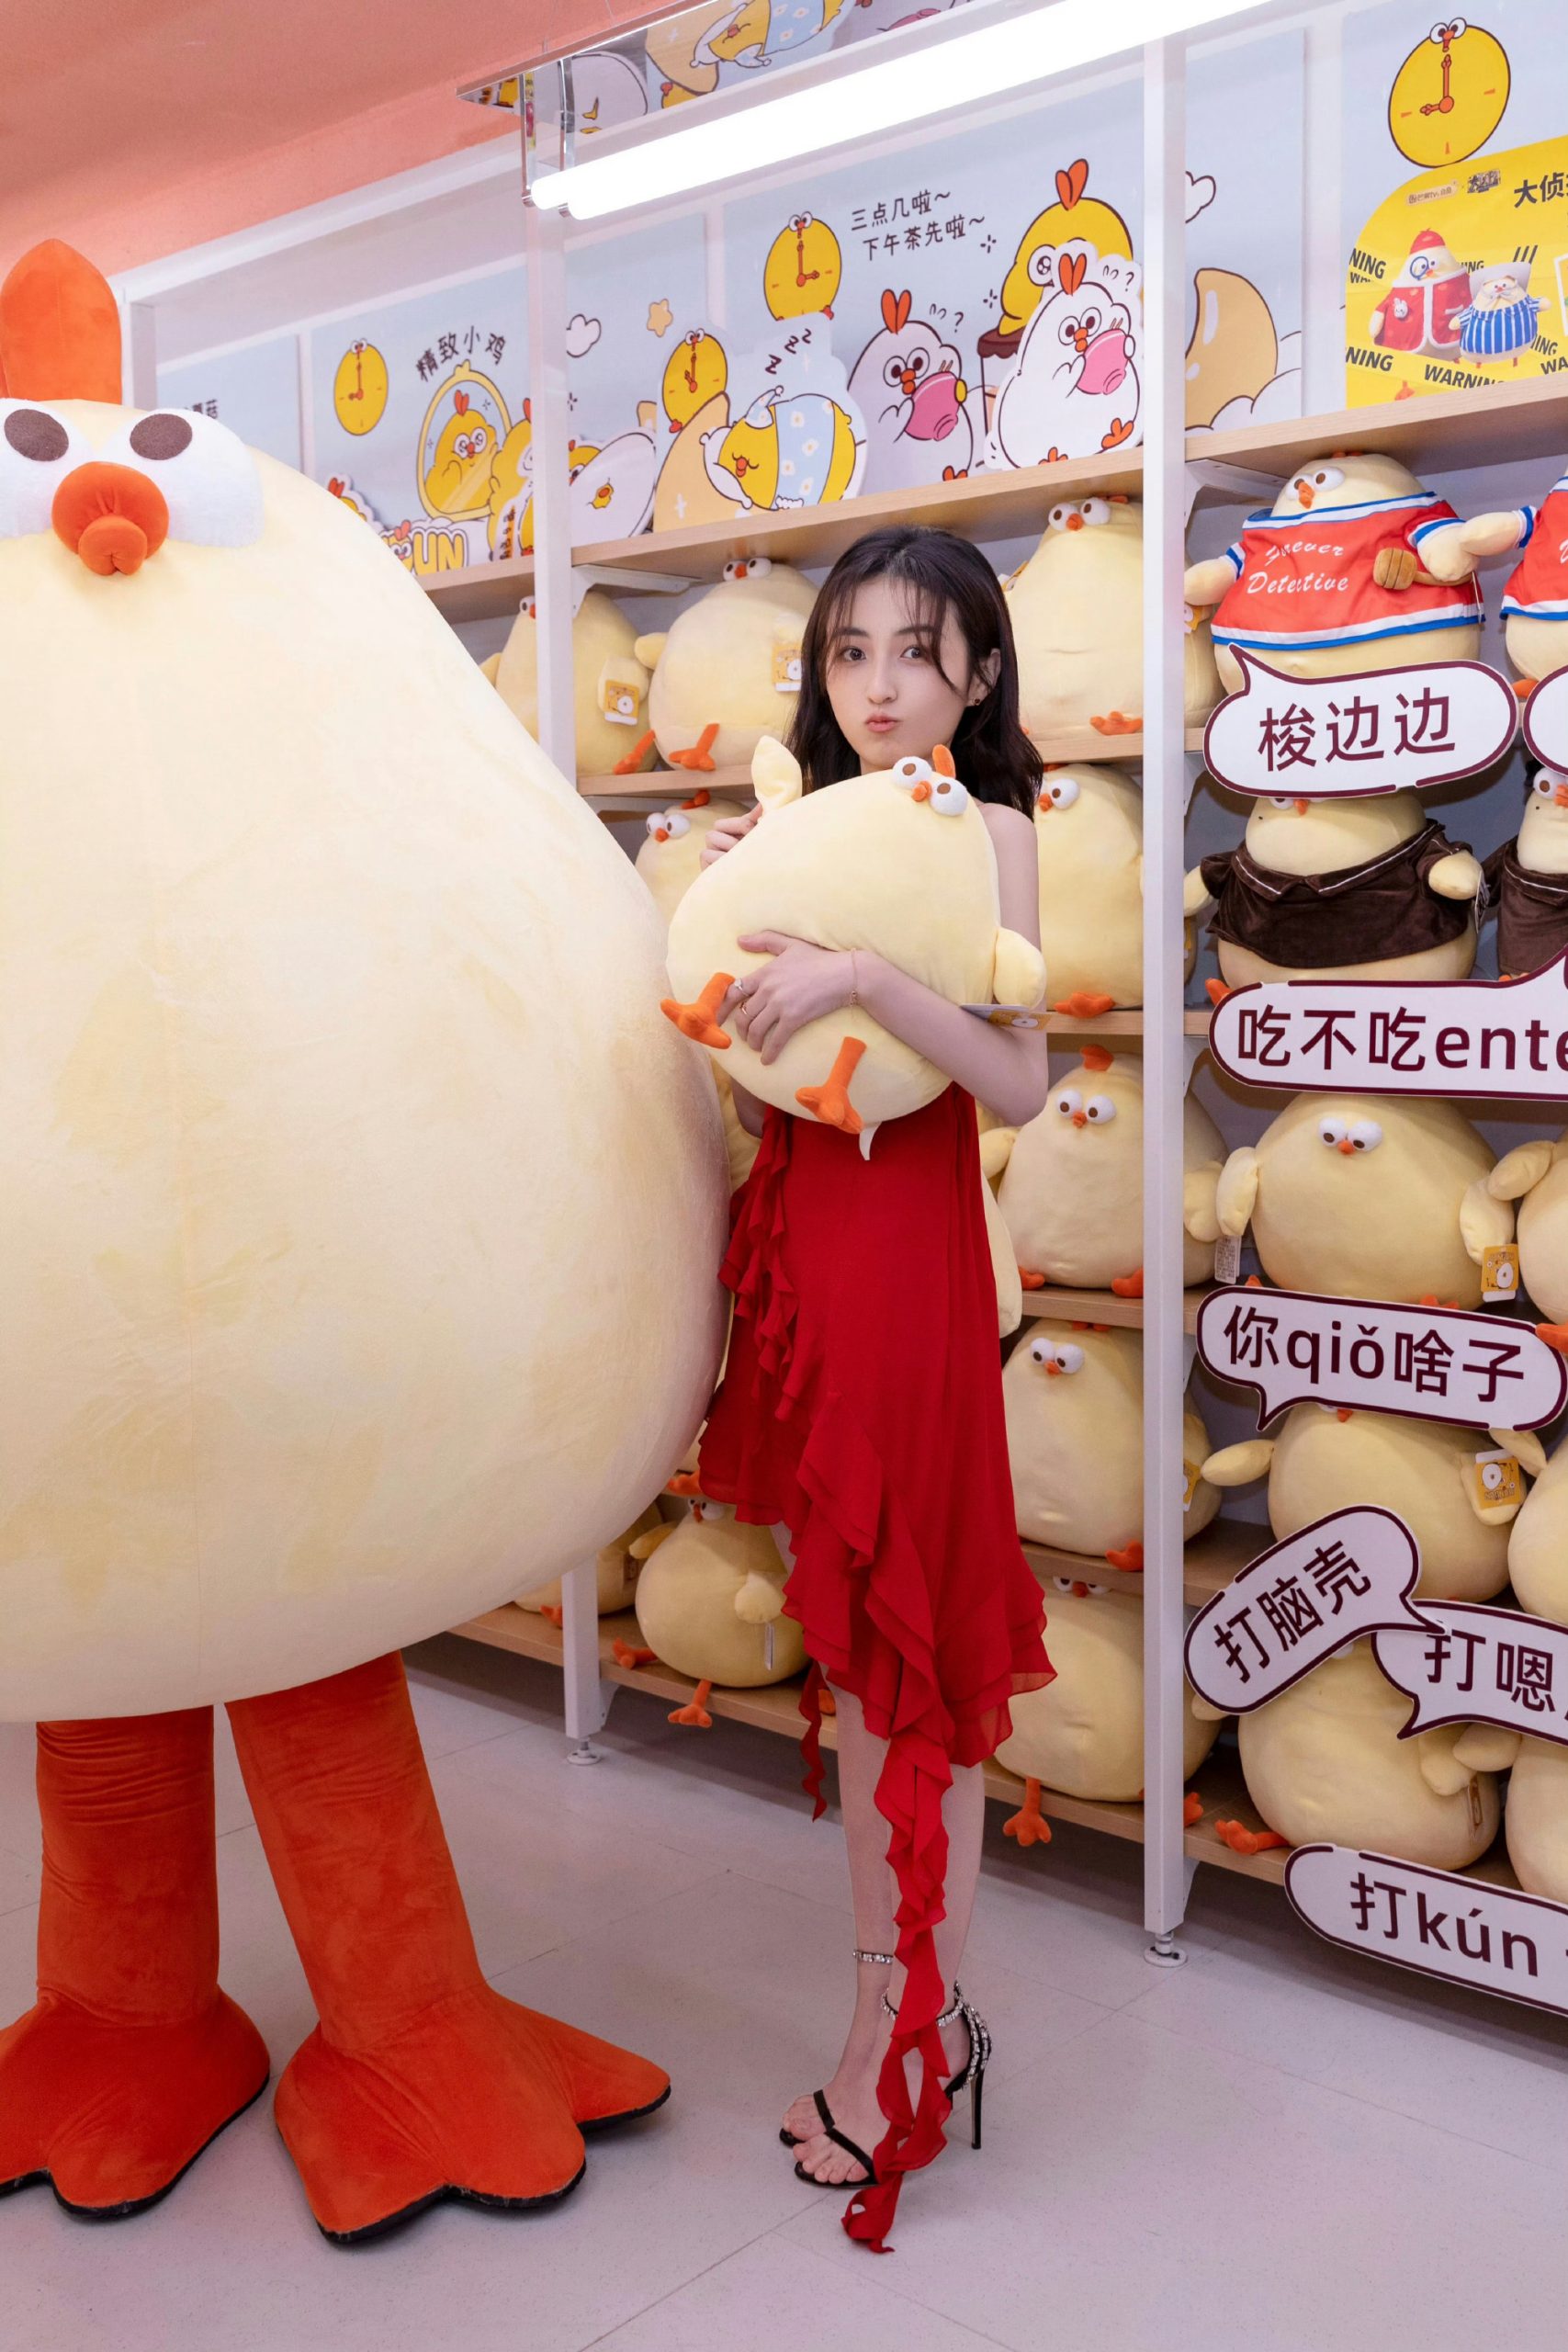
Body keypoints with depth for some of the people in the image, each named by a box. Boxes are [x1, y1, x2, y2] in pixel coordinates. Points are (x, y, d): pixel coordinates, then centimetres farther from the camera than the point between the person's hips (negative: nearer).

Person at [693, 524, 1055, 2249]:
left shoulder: (987, 830, -4)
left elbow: (1021, 1084, -17)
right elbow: (757, 1070, 14)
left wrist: (864, 973, -28)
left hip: (903, 1249, -7)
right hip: (799, 1233, 7)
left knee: (902, 1649, 1)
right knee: (849, 1645, 11)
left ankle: (910, 2028, 15)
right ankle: (911, 2007, 25)